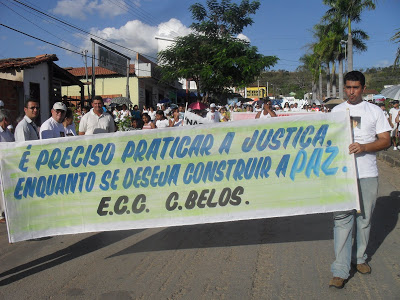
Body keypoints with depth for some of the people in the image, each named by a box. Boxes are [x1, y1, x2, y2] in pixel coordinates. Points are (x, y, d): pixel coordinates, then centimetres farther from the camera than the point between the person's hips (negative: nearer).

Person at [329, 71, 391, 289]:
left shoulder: (374, 111, 5)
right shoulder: (336, 111, 9)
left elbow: (385, 140, 0)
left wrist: (363, 147, -16)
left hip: (367, 174, 0)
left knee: (364, 218, 10)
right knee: (342, 219, -5)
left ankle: (360, 258, 31)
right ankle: (340, 270, -2)